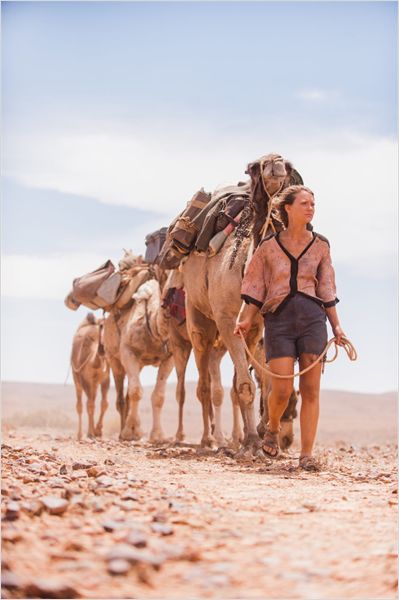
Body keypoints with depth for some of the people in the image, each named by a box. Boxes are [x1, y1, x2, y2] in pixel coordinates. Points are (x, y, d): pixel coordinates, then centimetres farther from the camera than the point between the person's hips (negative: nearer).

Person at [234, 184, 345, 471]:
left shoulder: (320, 245, 9)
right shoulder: (268, 246, 4)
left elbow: (326, 290, 13)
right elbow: (255, 287, 6)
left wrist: (336, 325, 8)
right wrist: (245, 319, -5)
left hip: (312, 317, 2)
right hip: (279, 318, -2)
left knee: (311, 389, -3)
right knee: (282, 389, -8)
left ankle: (307, 453, 3)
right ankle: (273, 428, 25)